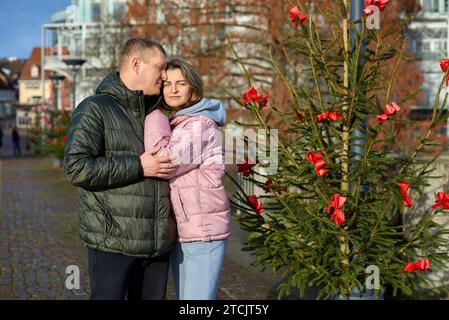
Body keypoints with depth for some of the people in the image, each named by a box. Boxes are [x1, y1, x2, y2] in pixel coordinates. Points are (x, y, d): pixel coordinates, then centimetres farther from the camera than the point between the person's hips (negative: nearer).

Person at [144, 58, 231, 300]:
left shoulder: (199, 125, -14)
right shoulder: (175, 124, 15)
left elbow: (162, 163, -23)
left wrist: (155, 116, -15)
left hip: (203, 232, -9)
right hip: (180, 231, 9)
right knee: (183, 296, 17)